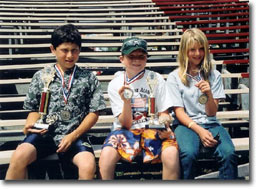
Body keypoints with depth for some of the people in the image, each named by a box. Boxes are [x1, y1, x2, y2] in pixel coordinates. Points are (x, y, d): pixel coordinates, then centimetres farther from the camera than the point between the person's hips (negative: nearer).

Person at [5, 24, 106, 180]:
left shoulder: (89, 78, 9)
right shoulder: (41, 76, 12)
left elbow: (94, 112, 6)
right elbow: (34, 109, 16)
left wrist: (73, 136, -6)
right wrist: (30, 125, -7)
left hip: (75, 135, -1)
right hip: (45, 133, 1)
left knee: (89, 165, -29)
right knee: (19, 156, -29)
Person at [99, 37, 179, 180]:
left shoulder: (156, 79, 2)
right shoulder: (115, 85, 0)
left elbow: (164, 113, 5)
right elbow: (126, 124, -3)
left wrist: (164, 125, -19)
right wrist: (126, 101, -22)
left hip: (153, 129, 1)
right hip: (126, 130, 0)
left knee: (171, 153, -31)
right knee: (106, 155, -31)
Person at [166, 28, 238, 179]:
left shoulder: (214, 76, 10)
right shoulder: (174, 77, 4)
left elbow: (212, 113, 5)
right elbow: (179, 111, -1)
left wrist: (209, 94, -16)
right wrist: (199, 130, -15)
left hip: (210, 123, 2)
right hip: (185, 124, -2)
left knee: (229, 153, -28)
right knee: (188, 154, -34)